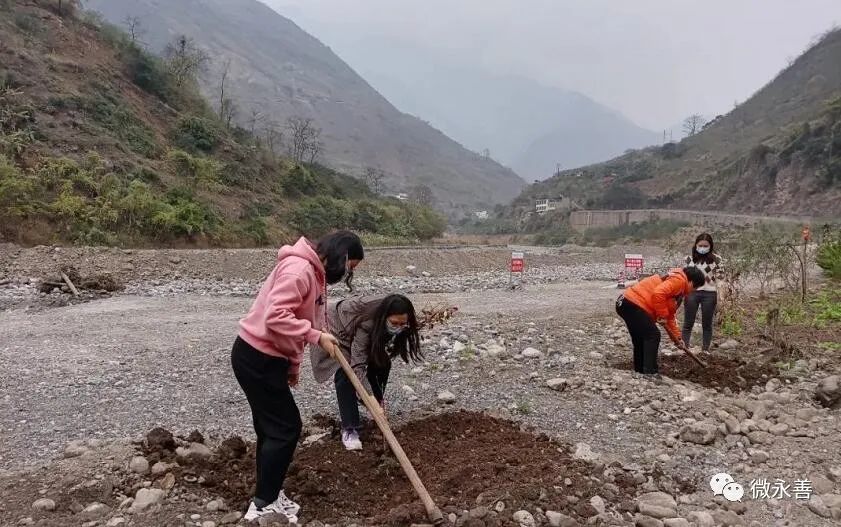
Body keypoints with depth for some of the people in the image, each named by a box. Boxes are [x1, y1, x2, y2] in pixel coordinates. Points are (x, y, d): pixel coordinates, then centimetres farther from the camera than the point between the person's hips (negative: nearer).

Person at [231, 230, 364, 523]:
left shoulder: (314, 273, 13)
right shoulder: (299, 269, -20)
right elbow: (276, 317, -30)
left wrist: (293, 365, 16)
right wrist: (317, 336, -25)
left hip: (266, 357, 10)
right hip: (256, 358, -10)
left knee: (272, 427, 15)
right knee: (285, 428, -4)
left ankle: (268, 496, 27)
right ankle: (263, 504, 7)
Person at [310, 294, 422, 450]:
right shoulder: (366, 323, -42)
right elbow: (357, 367, -43)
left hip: (354, 331, 7)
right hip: (335, 329, -7)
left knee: (383, 363, -5)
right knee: (346, 374, -23)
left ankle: (377, 399, 19)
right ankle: (349, 429, -17)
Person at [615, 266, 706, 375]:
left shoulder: (679, 290, 26)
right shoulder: (679, 280, -7)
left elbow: (670, 317, 30)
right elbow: (658, 294, -24)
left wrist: (677, 338, 27)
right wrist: (662, 315, -13)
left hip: (627, 303, 11)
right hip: (633, 304, -11)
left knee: (641, 338, 18)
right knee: (652, 335, -8)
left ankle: (640, 370, 26)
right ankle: (650, 373, -7)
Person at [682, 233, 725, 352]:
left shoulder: (716, 259, 0)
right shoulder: (689, 258, 6)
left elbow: (720, 278, 0)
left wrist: (720, 297, -5)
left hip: (709, 293, -2)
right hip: (692, 292, 2)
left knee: (707, 324, 8)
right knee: (688, 324, 4)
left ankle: (705, 351, 15)